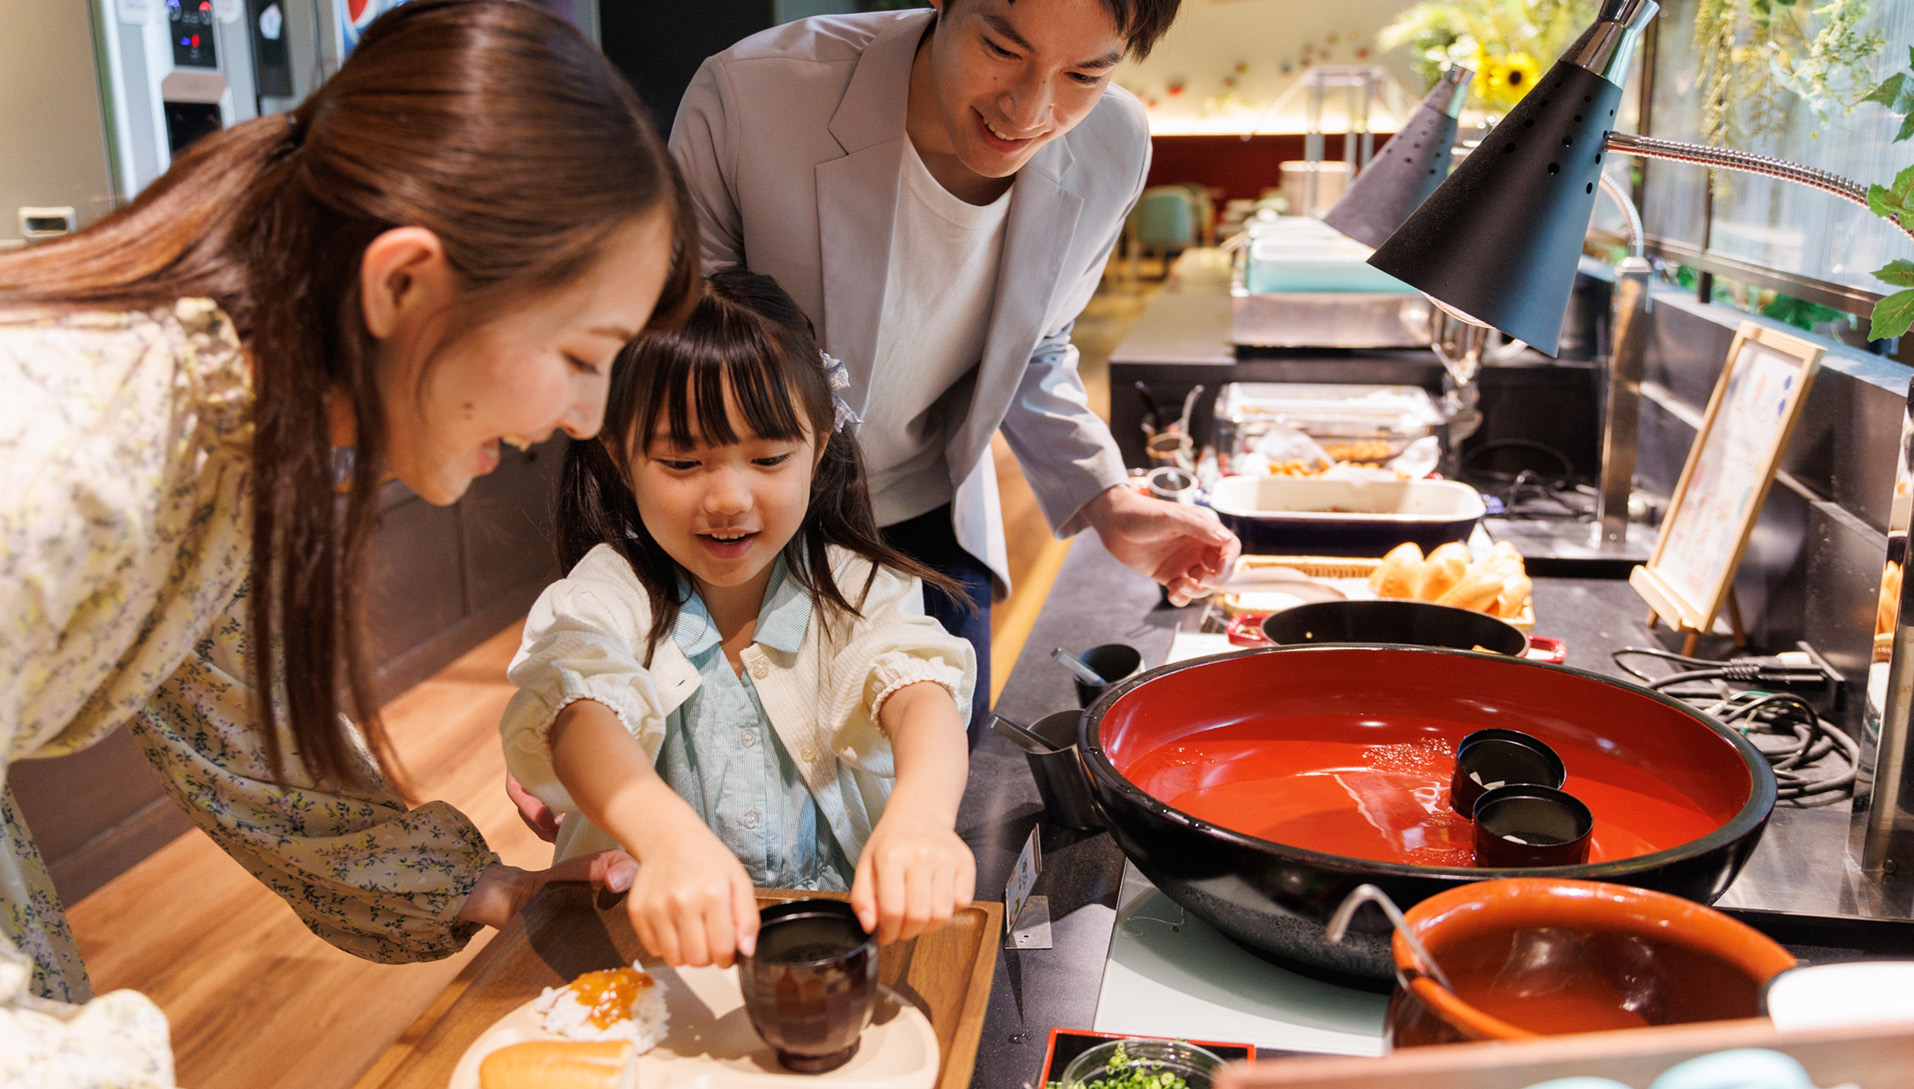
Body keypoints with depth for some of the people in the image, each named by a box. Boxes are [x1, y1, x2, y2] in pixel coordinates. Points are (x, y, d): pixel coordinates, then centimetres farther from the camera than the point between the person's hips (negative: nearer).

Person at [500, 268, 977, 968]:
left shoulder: (856, 591, 0)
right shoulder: (605, 598, -4)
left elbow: (918, 692, -19)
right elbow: (582, 716, -24)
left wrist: (921, 809, -44)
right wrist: (670, 838, -47)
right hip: (655, 931, -2)